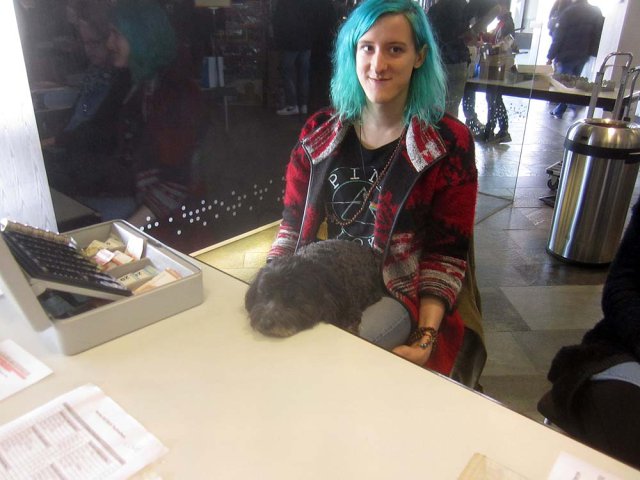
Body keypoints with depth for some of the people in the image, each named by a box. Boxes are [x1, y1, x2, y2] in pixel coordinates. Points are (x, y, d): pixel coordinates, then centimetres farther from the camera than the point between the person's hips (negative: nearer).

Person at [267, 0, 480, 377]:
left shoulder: (449, 143, -4)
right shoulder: (319, 132, 6)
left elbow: (446, 256, -4)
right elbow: (293, 225, 10)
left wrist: (426, 337, -14)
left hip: (397, 296, -3)